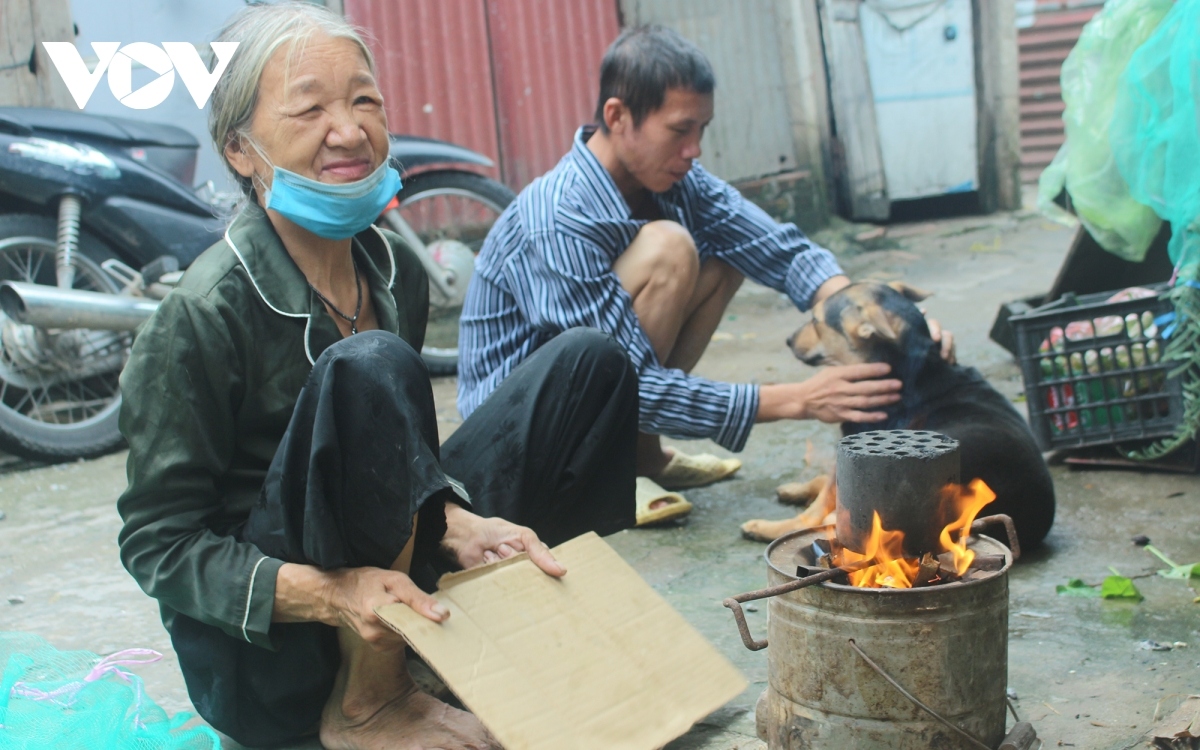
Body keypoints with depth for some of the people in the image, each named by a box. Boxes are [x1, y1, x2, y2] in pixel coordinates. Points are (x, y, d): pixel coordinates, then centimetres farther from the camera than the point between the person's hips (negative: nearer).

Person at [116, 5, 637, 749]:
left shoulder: (396, 269, 0)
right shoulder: (204, 314, -20)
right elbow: (158, 544, -16)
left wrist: (462, 528, -10)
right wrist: (324, 593, -31)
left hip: (377, 566, 7)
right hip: (260, 657, -6)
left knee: (589, 362, 1)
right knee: (366, 369, -35)